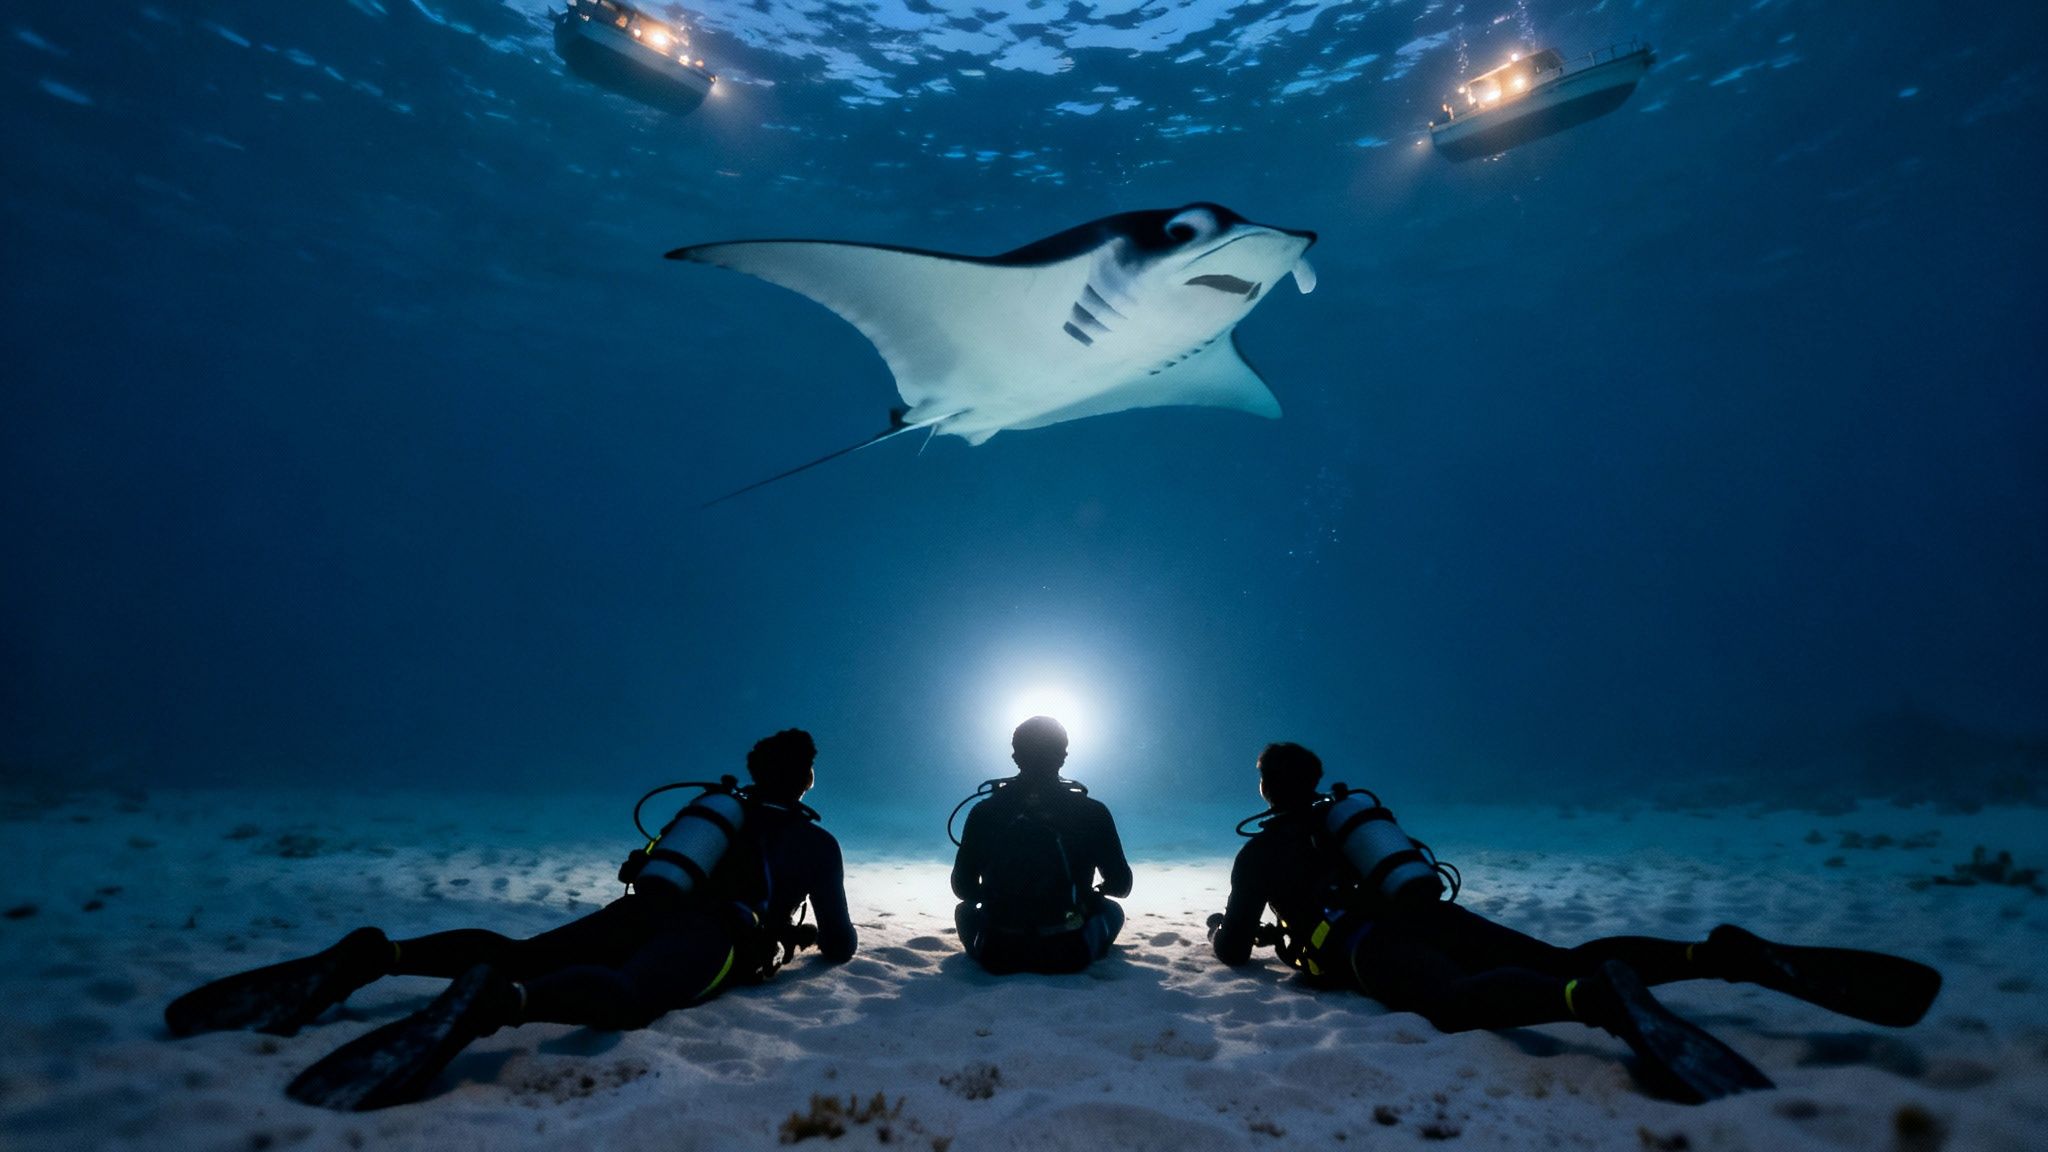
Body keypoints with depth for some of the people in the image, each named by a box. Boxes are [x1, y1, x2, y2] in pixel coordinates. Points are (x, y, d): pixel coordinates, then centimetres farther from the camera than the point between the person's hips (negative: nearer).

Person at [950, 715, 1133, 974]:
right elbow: (1121, 884, 2)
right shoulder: (1092, 812, -9)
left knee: (965, 910, 32)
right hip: (1071, 956, -1)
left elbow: (963, 888, 3)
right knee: (1111, 909, 29)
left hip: (998, 956, 1)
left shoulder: (983, 812, -6)